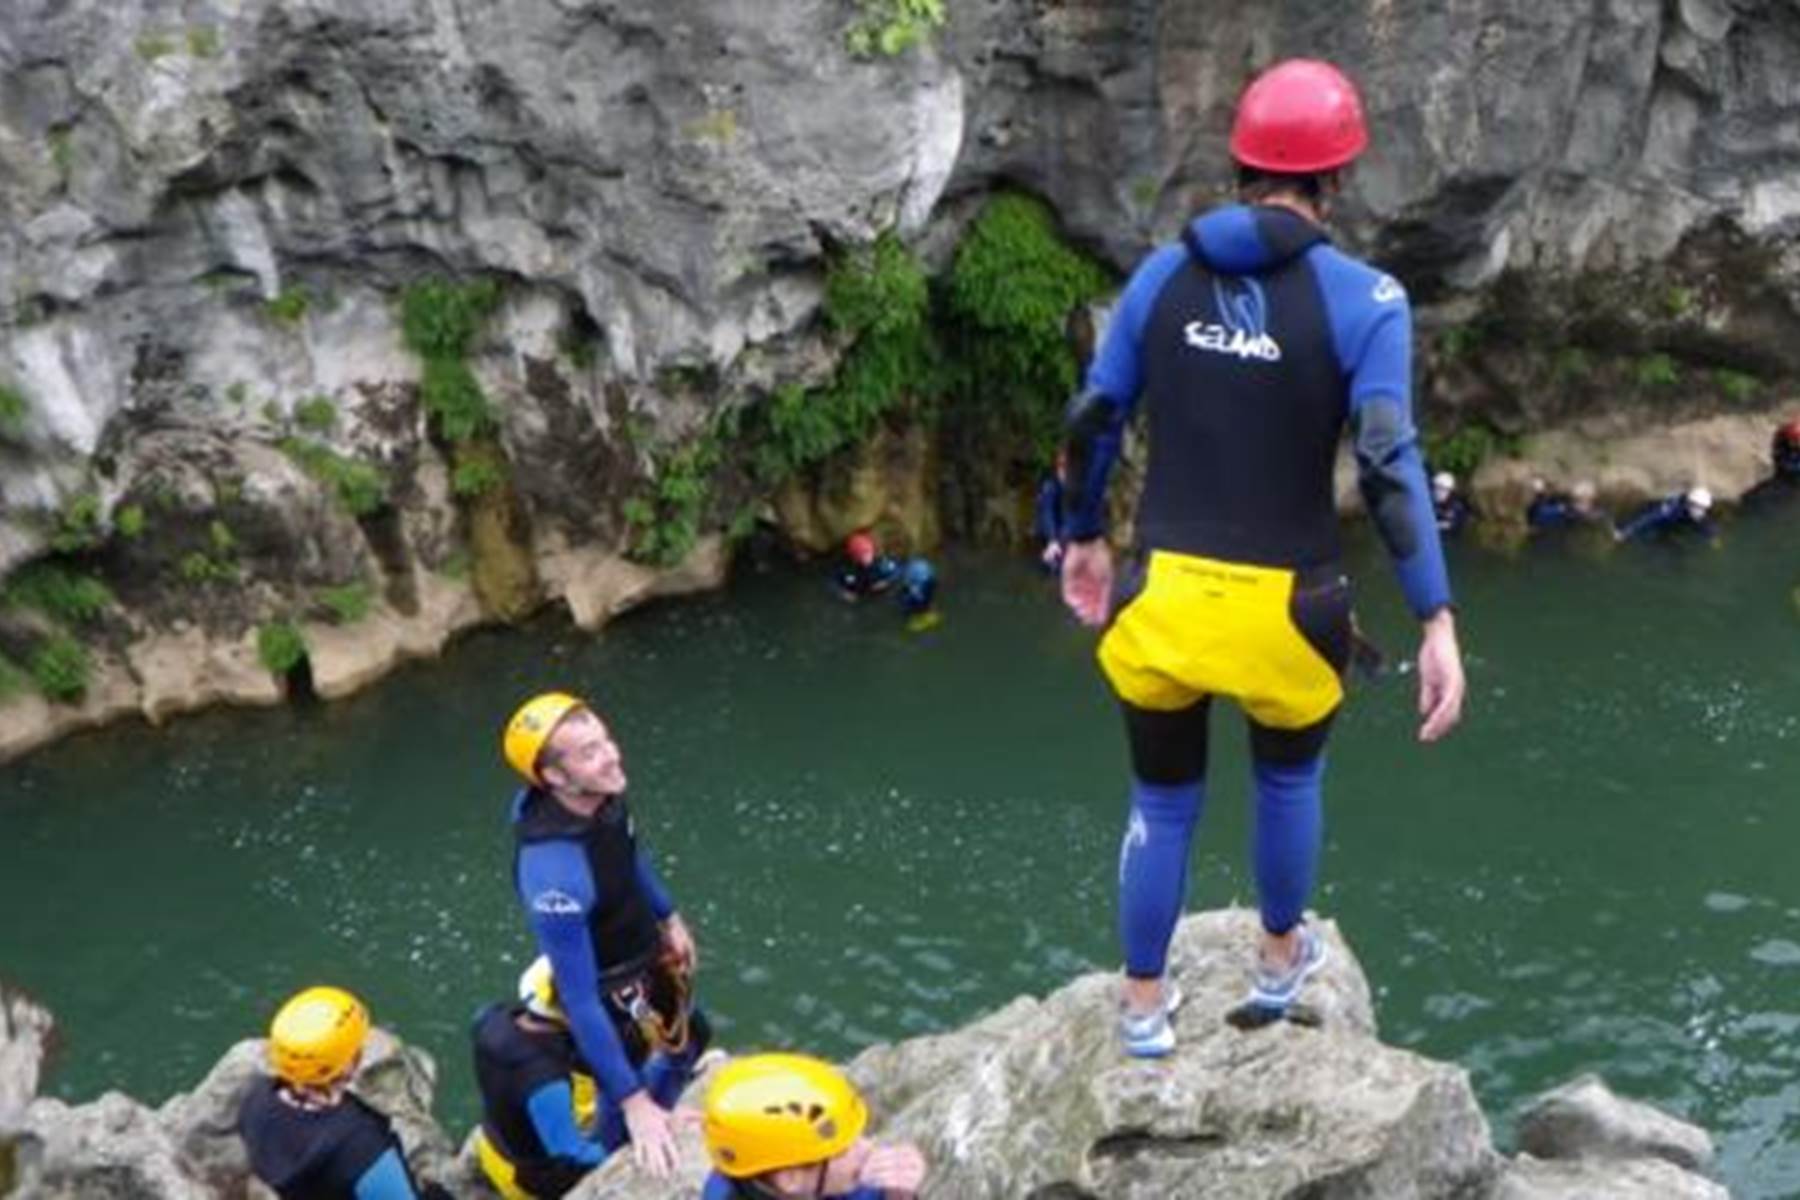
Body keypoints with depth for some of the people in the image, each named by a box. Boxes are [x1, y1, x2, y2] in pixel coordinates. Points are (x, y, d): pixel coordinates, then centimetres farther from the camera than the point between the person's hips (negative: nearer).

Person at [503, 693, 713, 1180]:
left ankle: (656, 1133, 59)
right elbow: (579, 999, -35)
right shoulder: (554, 873, -42)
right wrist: (633, 1102, -32)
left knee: (690, 1040, 31)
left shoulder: (599, 795, -21)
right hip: (612, 990, -8)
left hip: (649, 954, 8)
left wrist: (670, 917, 17)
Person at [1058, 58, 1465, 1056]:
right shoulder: (1363, 300, -10)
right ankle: (1279, 960, 49)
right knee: (1288, 782, 28)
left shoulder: (1163, 274, 1)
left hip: (1165, 597, 2)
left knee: (1162, 806, 22)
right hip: (1284, 607, -2)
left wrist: (1085, 537, 21)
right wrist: (1437, 620, -15)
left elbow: (1092, 422, 6)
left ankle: (1143, 1007, 35)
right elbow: (1389, 468, -17)